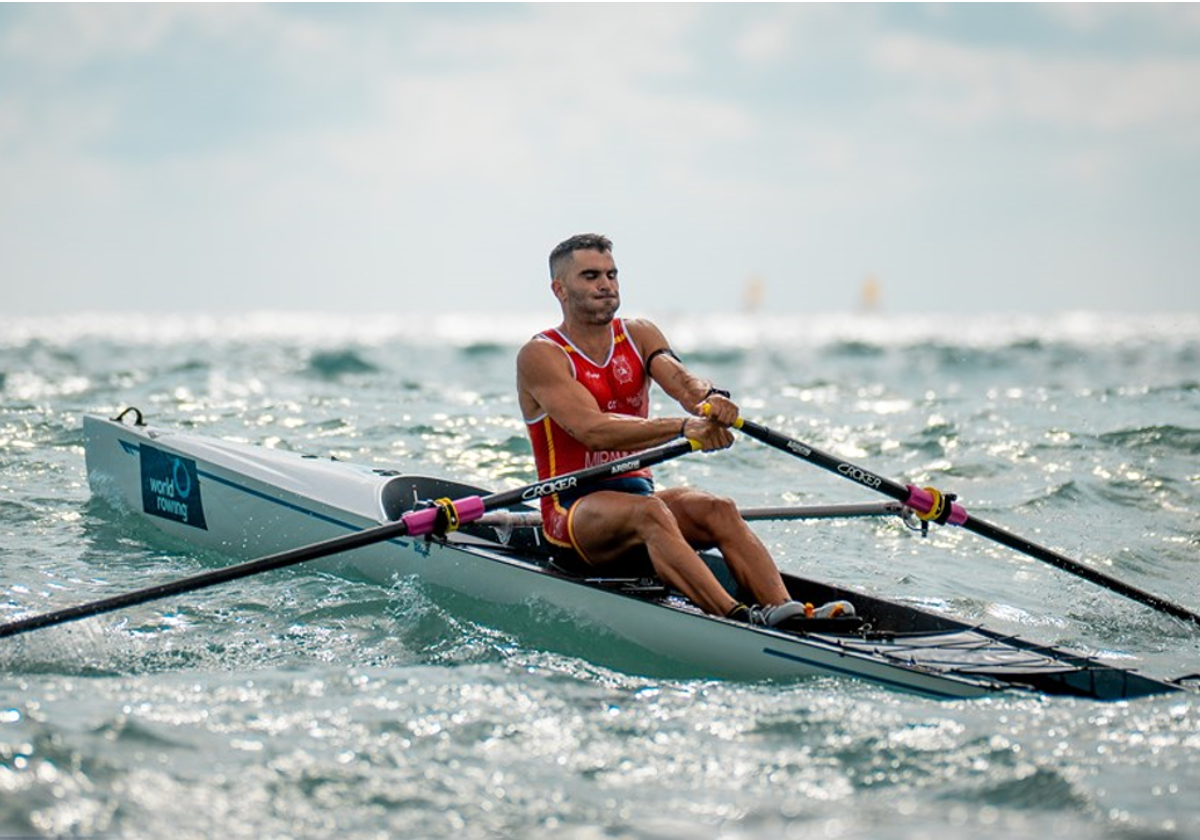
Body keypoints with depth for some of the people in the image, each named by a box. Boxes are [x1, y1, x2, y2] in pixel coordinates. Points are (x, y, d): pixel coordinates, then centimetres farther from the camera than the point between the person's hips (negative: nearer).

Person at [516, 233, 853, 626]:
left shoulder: (639, 335, 12)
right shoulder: (540, 355, -7)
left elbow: (680, 380, -9)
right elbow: (593, 430, -23)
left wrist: (709, 398, -35)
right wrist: (682, 427, -35)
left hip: (638, 490, 6)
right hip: (573, 511, -6)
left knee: (717, 509, -24)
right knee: (649, 511, -36)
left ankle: (785, 610, -44)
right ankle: (738, 617, -55)